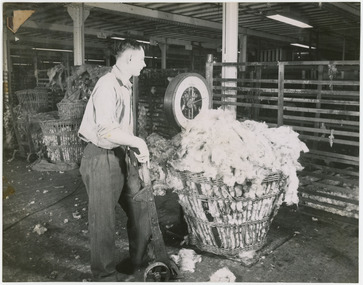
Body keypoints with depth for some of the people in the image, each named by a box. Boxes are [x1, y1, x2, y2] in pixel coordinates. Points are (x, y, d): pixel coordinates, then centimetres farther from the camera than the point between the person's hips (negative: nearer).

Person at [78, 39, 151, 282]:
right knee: (104, 221, 3)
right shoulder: (108, 85, -18)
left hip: (123, 155, 10)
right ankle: (105, 276, 21)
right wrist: (138, 141, -24)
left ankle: (139, 260, 35)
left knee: (139, 208, 16)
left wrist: (135, 149, 9)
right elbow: (106, 130, -30)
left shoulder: (126, 86, 13)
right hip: (102, 158, -9)